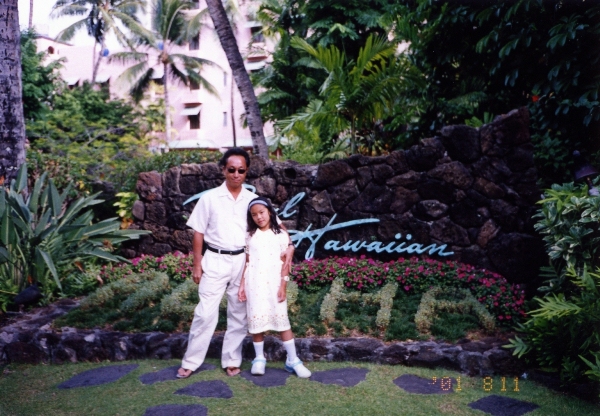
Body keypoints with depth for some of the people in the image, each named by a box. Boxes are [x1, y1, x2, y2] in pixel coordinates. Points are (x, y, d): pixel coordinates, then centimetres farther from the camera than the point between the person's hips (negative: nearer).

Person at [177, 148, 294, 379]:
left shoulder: (253, 200, 3)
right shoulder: (210, 198, -1)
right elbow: (198, 233, 1)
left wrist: (289, 245, -12)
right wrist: (197, 264, -2)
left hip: (243, 261, 2)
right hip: (215, 260, -2)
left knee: (239, 315, 9)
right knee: (206, 313, -2)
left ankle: (231, 360, 24)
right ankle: (190, 362, 12)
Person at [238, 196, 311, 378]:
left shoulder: (281, 235, 1)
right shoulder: (249, 236, 6)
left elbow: (285, 264, -1)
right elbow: (246, 263, 7)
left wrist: (283, 287, -6)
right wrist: (242, 285, 1)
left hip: (274, 285, -1)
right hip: (254, 285, 1)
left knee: (282, 320, 0)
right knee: (256, 321, 4)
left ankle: (293, 360, 8)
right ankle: (259, 358, 19)